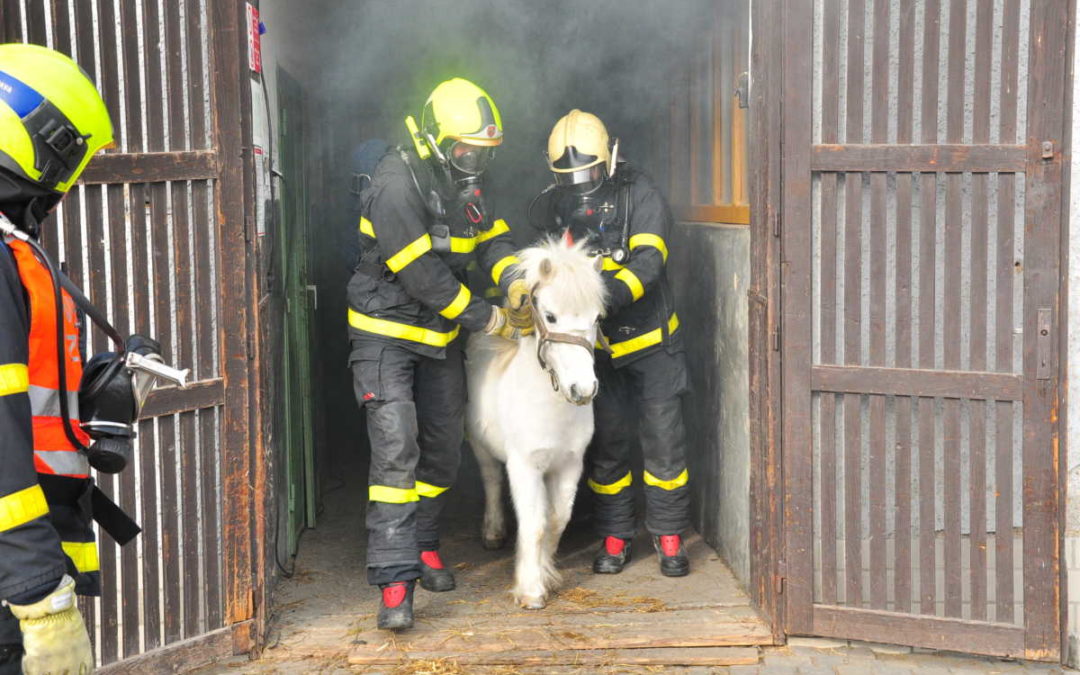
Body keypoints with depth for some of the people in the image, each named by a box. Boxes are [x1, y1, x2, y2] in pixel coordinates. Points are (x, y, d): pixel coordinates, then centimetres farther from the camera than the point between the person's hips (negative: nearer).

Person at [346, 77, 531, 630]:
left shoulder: (465, 186, 5)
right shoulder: (397, 186, -23)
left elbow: (493, 238, 8)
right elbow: (424, 277, -25)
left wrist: (513, 283, -15)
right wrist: (489, 319, -18)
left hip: (440, 336, 8)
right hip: (386, 334, -8)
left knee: (444, 448, 13)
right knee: (396, 448, -15)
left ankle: (423, 545, 32)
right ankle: (395, 581, -16)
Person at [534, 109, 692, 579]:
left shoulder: (639, 195, -12)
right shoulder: (550, 207, 0)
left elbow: (649, 260, -24)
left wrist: (612, 293, -40)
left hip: (649, 338, -2)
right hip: (593, 345, 3)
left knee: (664, 439, 2)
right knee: (605, 443, 7)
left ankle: (669, 536, 15)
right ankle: (614, 536, 20)